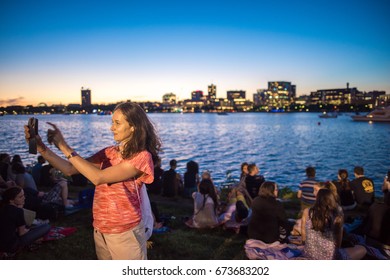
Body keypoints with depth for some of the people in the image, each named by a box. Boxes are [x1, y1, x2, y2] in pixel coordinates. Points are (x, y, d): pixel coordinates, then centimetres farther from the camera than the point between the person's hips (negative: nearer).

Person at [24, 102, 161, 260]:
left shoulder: (142, 156, -17)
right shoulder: (109, 152, 3)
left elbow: (98, 177, -24)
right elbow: (70, 169, 0)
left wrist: (64, 147, -20)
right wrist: (41, 147, -10)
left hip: (125, 233, -6)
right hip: (100, 231, 6)